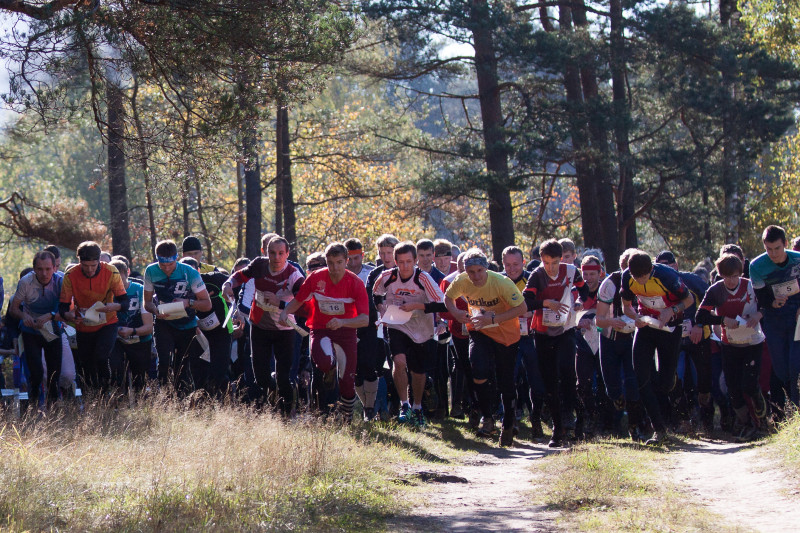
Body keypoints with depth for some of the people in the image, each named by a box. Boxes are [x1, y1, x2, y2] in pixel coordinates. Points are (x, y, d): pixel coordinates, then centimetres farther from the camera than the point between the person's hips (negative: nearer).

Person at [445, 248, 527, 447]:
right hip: (479, 332, 2)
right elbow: (448, 298, 5)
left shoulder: (502, 283, -27)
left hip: (506, 334, -2)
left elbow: (521, 308, -25)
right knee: (479, 374, -21)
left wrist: (493, 319, -34)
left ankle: (507, 426, 25)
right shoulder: (461, 282, -16)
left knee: (505, 383, 4)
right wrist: (457, 313, -18)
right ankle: (487, 418, -2)